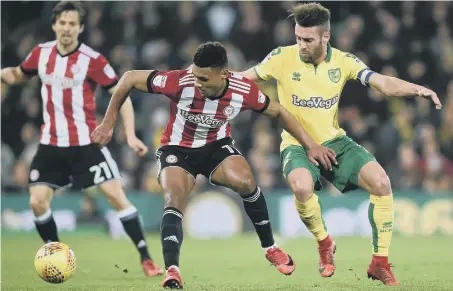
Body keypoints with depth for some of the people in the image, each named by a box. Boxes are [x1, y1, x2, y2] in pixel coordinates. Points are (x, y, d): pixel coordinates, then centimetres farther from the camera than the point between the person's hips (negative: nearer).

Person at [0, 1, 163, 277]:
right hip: (51, 145, 4)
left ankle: (146, 259, -2)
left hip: (86, 143, -4)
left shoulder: (92, 60, -12)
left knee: (117, 195, -11)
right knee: (38, 202, -5)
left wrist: (131, 135, -16)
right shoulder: (41, 53, 2)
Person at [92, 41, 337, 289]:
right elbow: (130, 78, -20)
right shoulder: (179, 82, -32)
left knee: (245, 182, -23)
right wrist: (109, 122, -13)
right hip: (177, 150, -1)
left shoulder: (244, 91, -24)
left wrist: (311, 145, -5)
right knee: (174, 203, -25)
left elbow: (279, 112, -4)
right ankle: (172, 270, -27)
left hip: (216, 146, 1)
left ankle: (270, 248, -3)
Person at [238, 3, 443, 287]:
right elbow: (243, 79, 3)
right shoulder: (283, 58, -10)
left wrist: (417, 89, -33)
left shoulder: (343, 61, -6)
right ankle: (325, 243, -3)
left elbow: (383, 83, -15)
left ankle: (380, 263, -4)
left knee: (381, 181, -19)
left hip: (335, 141, 2)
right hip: (297, 145, -2)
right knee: (302, 186, -36)